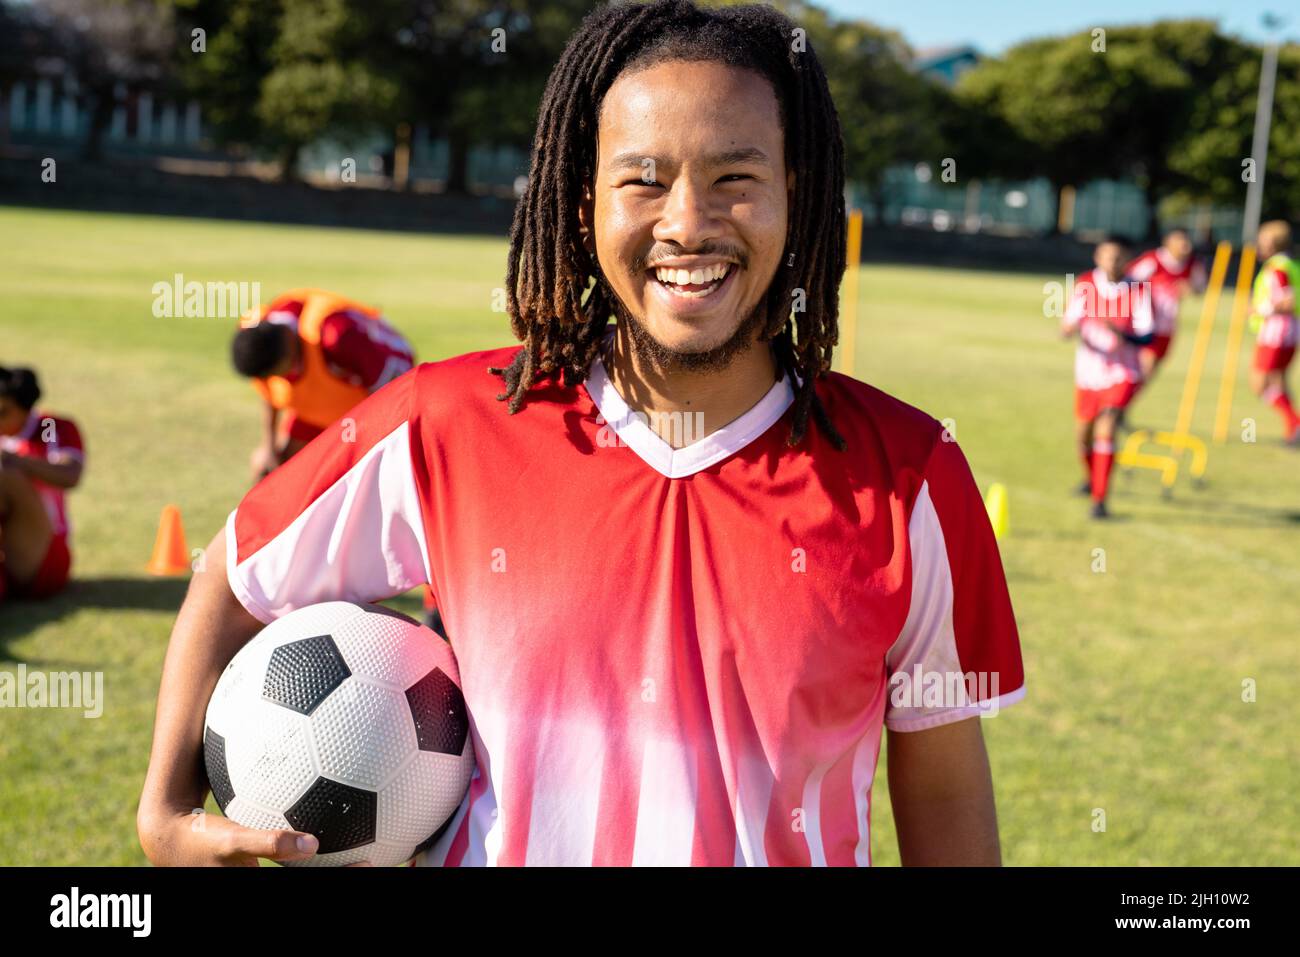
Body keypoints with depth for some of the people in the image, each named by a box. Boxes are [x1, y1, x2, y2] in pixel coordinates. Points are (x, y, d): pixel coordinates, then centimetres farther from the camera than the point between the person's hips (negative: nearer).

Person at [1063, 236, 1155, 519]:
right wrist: (1071, 327, -30)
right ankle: (1091, 479, 44)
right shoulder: (1084, 285, -1)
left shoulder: (1137, 291, -7)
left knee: (1106, 429, -20)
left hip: (1122, 372, -3)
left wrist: (1120, 332, -31)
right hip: (1088, 371, 3)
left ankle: (1100, 500, -16)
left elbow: (1148, 336, -11)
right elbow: (1066, 328, -5)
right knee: (1083, 434, 13)